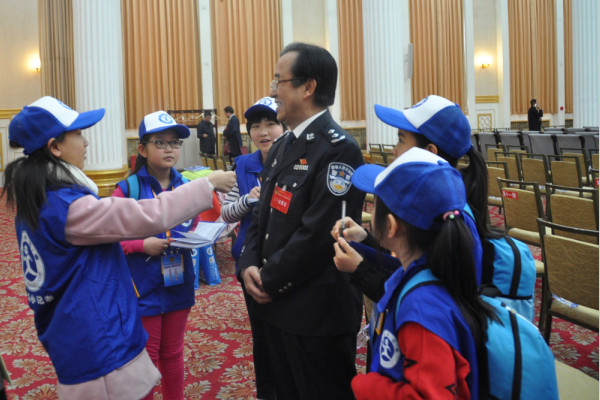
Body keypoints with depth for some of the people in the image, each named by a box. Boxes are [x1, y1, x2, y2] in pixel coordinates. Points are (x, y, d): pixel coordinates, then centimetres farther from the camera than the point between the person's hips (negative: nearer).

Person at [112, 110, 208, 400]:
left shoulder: (186, 187, 3)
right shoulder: (127, 189, -11)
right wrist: (142, 246, -22)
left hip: (178, 286, 4)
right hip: (143, 289, -4)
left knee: (172, 354, 18)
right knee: (147, 359, 9)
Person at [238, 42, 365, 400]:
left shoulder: (338, 149, -18)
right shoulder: (283, 146, 11)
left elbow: (319, 232, -24)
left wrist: (269, 282, -15)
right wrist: (250, 265, -4)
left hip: (320, 313, -9)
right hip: (279, 306, 9)